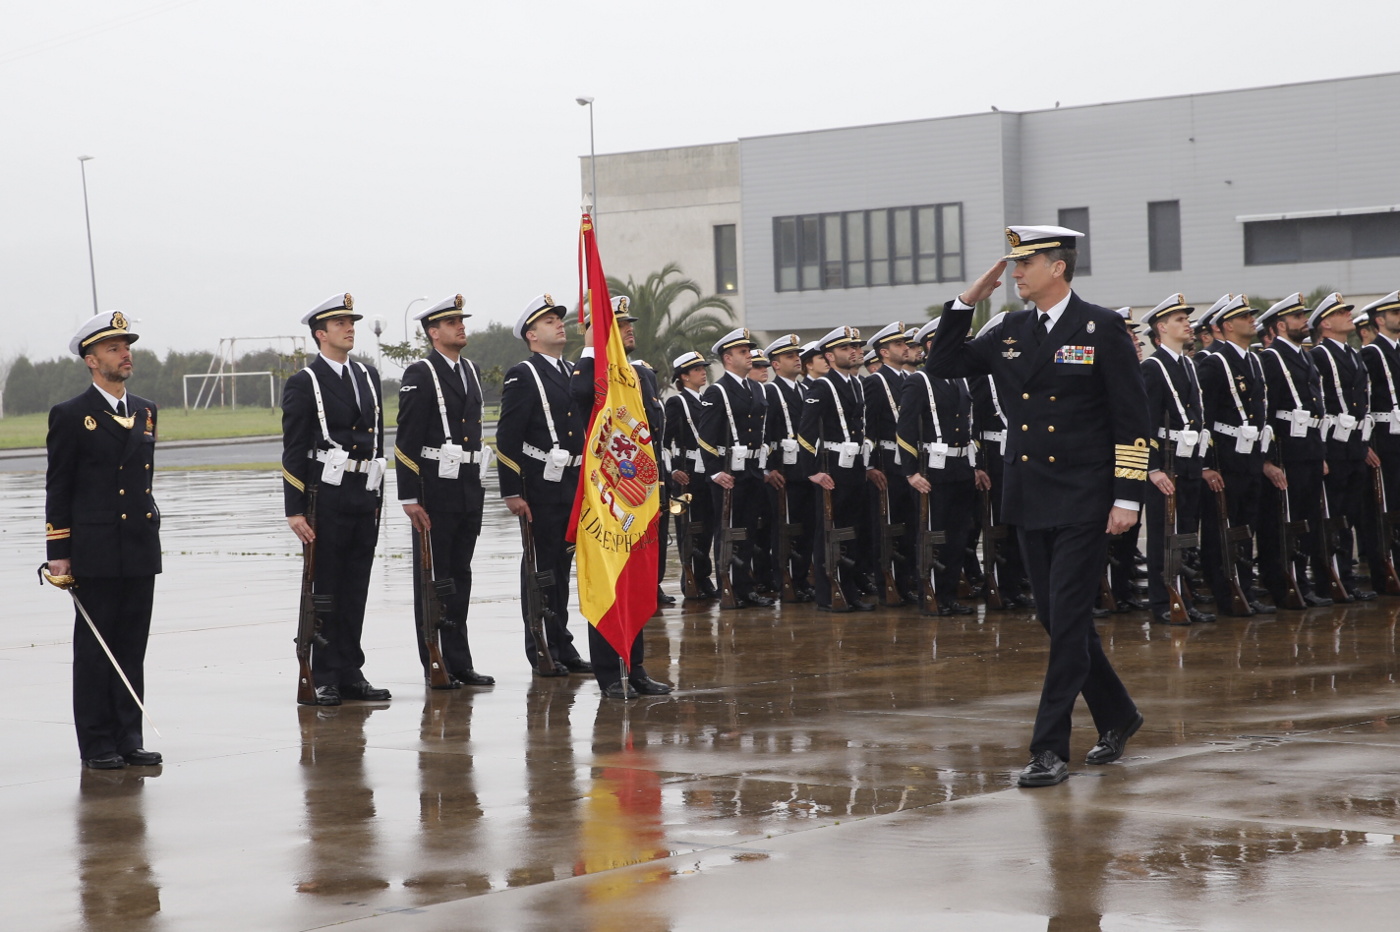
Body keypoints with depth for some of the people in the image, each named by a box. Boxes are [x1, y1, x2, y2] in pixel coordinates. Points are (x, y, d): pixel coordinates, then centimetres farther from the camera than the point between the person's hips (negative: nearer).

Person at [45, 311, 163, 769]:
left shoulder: (145, 412, 13)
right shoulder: (70, 416, -4)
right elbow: (58, 490, -4)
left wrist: (150, 532, 15)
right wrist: (58, 555, -8)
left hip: (140, 553, 5)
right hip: (94, 555, -5)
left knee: (132, 647, 8)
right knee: (94, 649, 1)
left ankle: (129, 738, 13)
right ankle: (97, 745, 6)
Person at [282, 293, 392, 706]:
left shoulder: (369, 376, 15)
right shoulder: (304, 384, -3)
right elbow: (293, 451, -6)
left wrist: (377, 493, 16)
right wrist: (295, 509, -11)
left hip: (365, 497, 5)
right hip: (326, 498, -5)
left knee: (355, 590, 8)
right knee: (326, 590, -1)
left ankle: (351, 673, 14)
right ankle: (326, 677, 4)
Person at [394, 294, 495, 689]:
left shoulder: (472, 371, 14)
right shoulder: (420, 375, -9)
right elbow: (406, 441, -12)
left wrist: (476, 485, 17)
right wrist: (410, 498, -16)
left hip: (469, 489, 7)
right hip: (435, 489, -7)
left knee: (460, 576, 11)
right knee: (432, 578, 1)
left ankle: (459, 662, 16)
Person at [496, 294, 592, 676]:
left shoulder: (574, 372, 16)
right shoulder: (522, 376, -7)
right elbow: (507, 439, -11)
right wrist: (511, 492, -16)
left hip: (575, 486, 7)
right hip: (542, 487, -7)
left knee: (562, 566, 12)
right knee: (541, 568, -1)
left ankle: (562, 646, 19)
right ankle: (542, 653, 4)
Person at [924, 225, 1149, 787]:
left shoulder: (1102, 329, -6)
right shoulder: (1010, 333, 10)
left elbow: (1132, 417, -7)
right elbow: (941, 366, 14)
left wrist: (1127, 496, -12)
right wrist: (965, 303, 4)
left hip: (1082, 502, -6)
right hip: (1029, 500, 6)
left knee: (1068, 621, -7)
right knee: (1057, 619, 12)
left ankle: (1050, 749, -5)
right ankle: (1117, 717, 29)